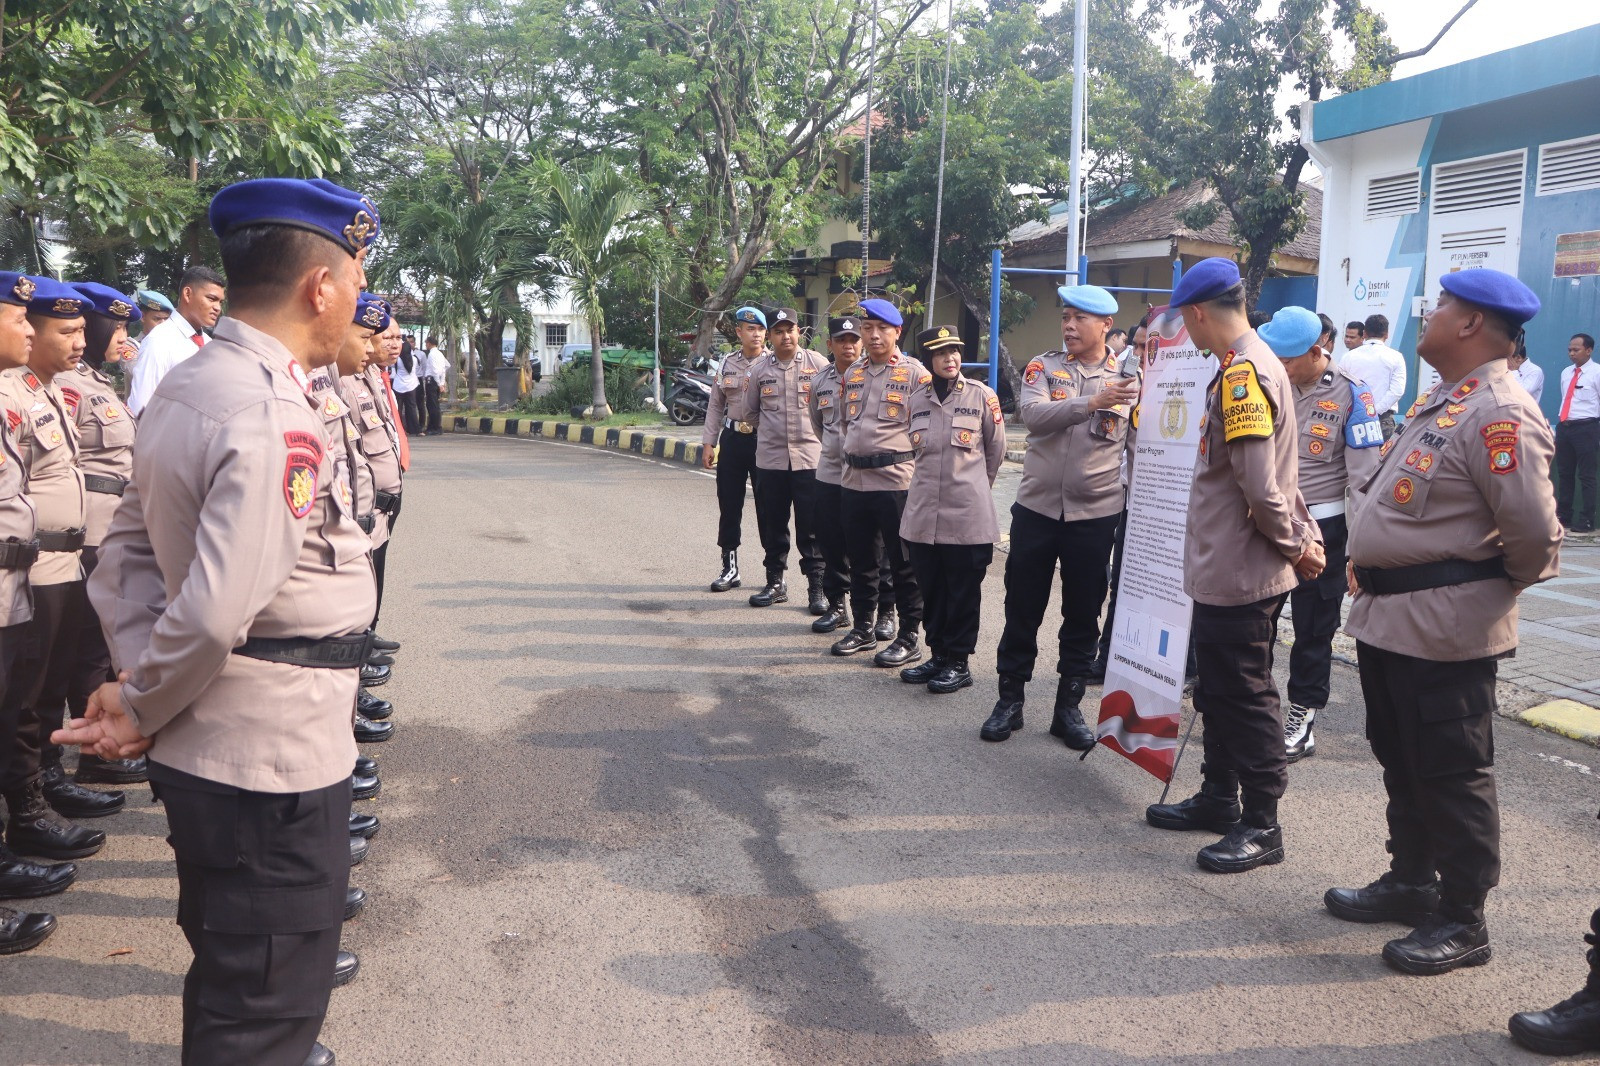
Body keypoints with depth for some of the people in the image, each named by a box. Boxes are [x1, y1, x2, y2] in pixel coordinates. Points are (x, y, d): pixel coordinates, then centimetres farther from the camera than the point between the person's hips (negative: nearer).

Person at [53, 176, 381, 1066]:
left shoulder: (185, 386, 7)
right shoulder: (275, 416, -24)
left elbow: (132, 542, 12)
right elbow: (217, 609, -30)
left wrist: (138, 679, 5)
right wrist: (140, 709, -13)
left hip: (204, 754, 9)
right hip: (276, 765, -9)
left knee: (228, 974, 29)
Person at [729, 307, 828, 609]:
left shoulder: (817, 363, -1)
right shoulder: (759, 369, 6)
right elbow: (746, 412, 16)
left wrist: (811, 431, 6)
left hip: (810, 457, -3)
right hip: (770, 458, 3)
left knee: (811, 527, 0)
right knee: (772, 525, 10)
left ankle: (817, 586, 8)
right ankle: (775, 582, 23)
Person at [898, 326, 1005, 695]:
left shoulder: (982, 396, -3)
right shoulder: (917, 398, 7)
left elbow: (996, 451, 6)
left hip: (967, 515, -4)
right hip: (924, 513, 4)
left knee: (963, 592, 3)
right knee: (930, 589, 11)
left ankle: (959, 662, 13)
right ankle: (938, 655, 24)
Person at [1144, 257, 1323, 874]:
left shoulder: (1242, 372, -19)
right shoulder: (1253, 365, 14)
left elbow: (1260, 483, -23)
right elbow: (1271, 472, 17)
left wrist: (1293, 545, -10)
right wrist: (1304, 536, 13)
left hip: (1241, 574, -10)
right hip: (1223, 569, 10)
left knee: (1247, 695, -1)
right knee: (1220, 690, 18)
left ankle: (1261, 826, 10)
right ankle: (1219, 799, 31)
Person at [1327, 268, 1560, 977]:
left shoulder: (1499, 416, -20)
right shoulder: (1439, 401, 13)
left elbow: (1535, 533, -23)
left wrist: (1495, 587, -6)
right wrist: (1368, 569, 15)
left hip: (1444, 627, -10)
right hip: (1388, 614, 10)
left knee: (1452, 773, 2)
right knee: (1400, 758, 20)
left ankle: (1462, 922, 17)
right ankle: (1411, 881, 37)